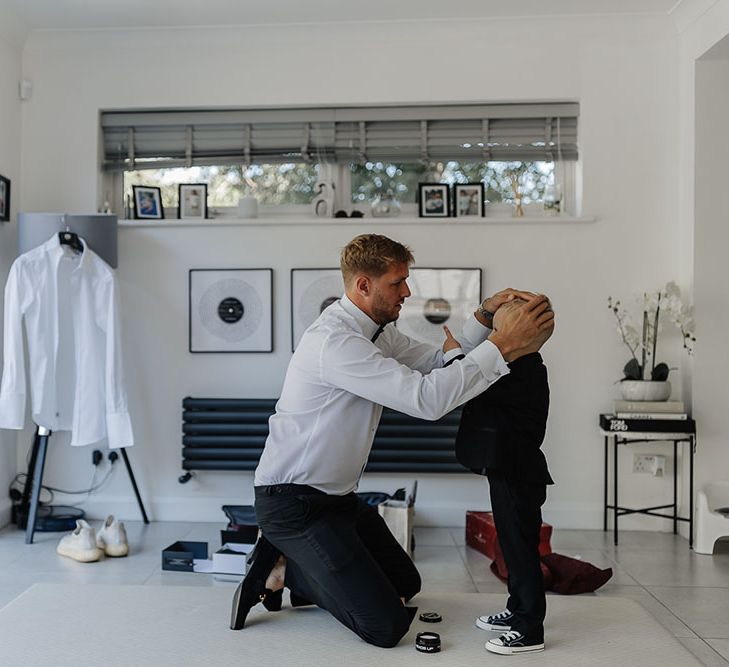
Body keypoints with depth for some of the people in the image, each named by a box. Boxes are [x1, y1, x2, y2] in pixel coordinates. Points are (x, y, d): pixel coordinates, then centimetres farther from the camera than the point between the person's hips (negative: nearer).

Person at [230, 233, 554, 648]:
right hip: (293, 504, -10)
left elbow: (438, 363, 4)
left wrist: (484, 317, -8)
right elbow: (426, 398, -32)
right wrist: (501, 345, -28)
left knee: (406, 584, 21)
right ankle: (282, 569, 3)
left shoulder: (376, 330, 5)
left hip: (338, 497, 10)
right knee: (387, 625, -12)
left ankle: (288, 564, 17)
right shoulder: (334, 341, -27)